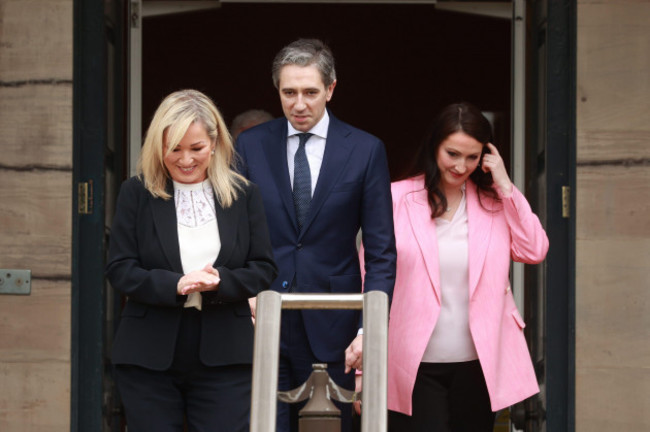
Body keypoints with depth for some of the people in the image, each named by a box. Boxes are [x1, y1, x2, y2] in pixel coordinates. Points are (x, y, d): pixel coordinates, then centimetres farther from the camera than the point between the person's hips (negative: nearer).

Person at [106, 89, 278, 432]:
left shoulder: (243, 194, 6)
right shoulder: (136, 194, 3)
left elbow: (264, 268, 4)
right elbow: (119, 269, -2)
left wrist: (219, 281, -17)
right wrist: (174, 285, -19)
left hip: (224, 358, 0)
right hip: (149, 361, 0)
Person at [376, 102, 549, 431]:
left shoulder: (494, 201, 9)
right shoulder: (396, 199, 1)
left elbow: (535, 251, -4)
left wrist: (505, 185, -5)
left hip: (477, 366, 3)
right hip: (415, 367, -2)